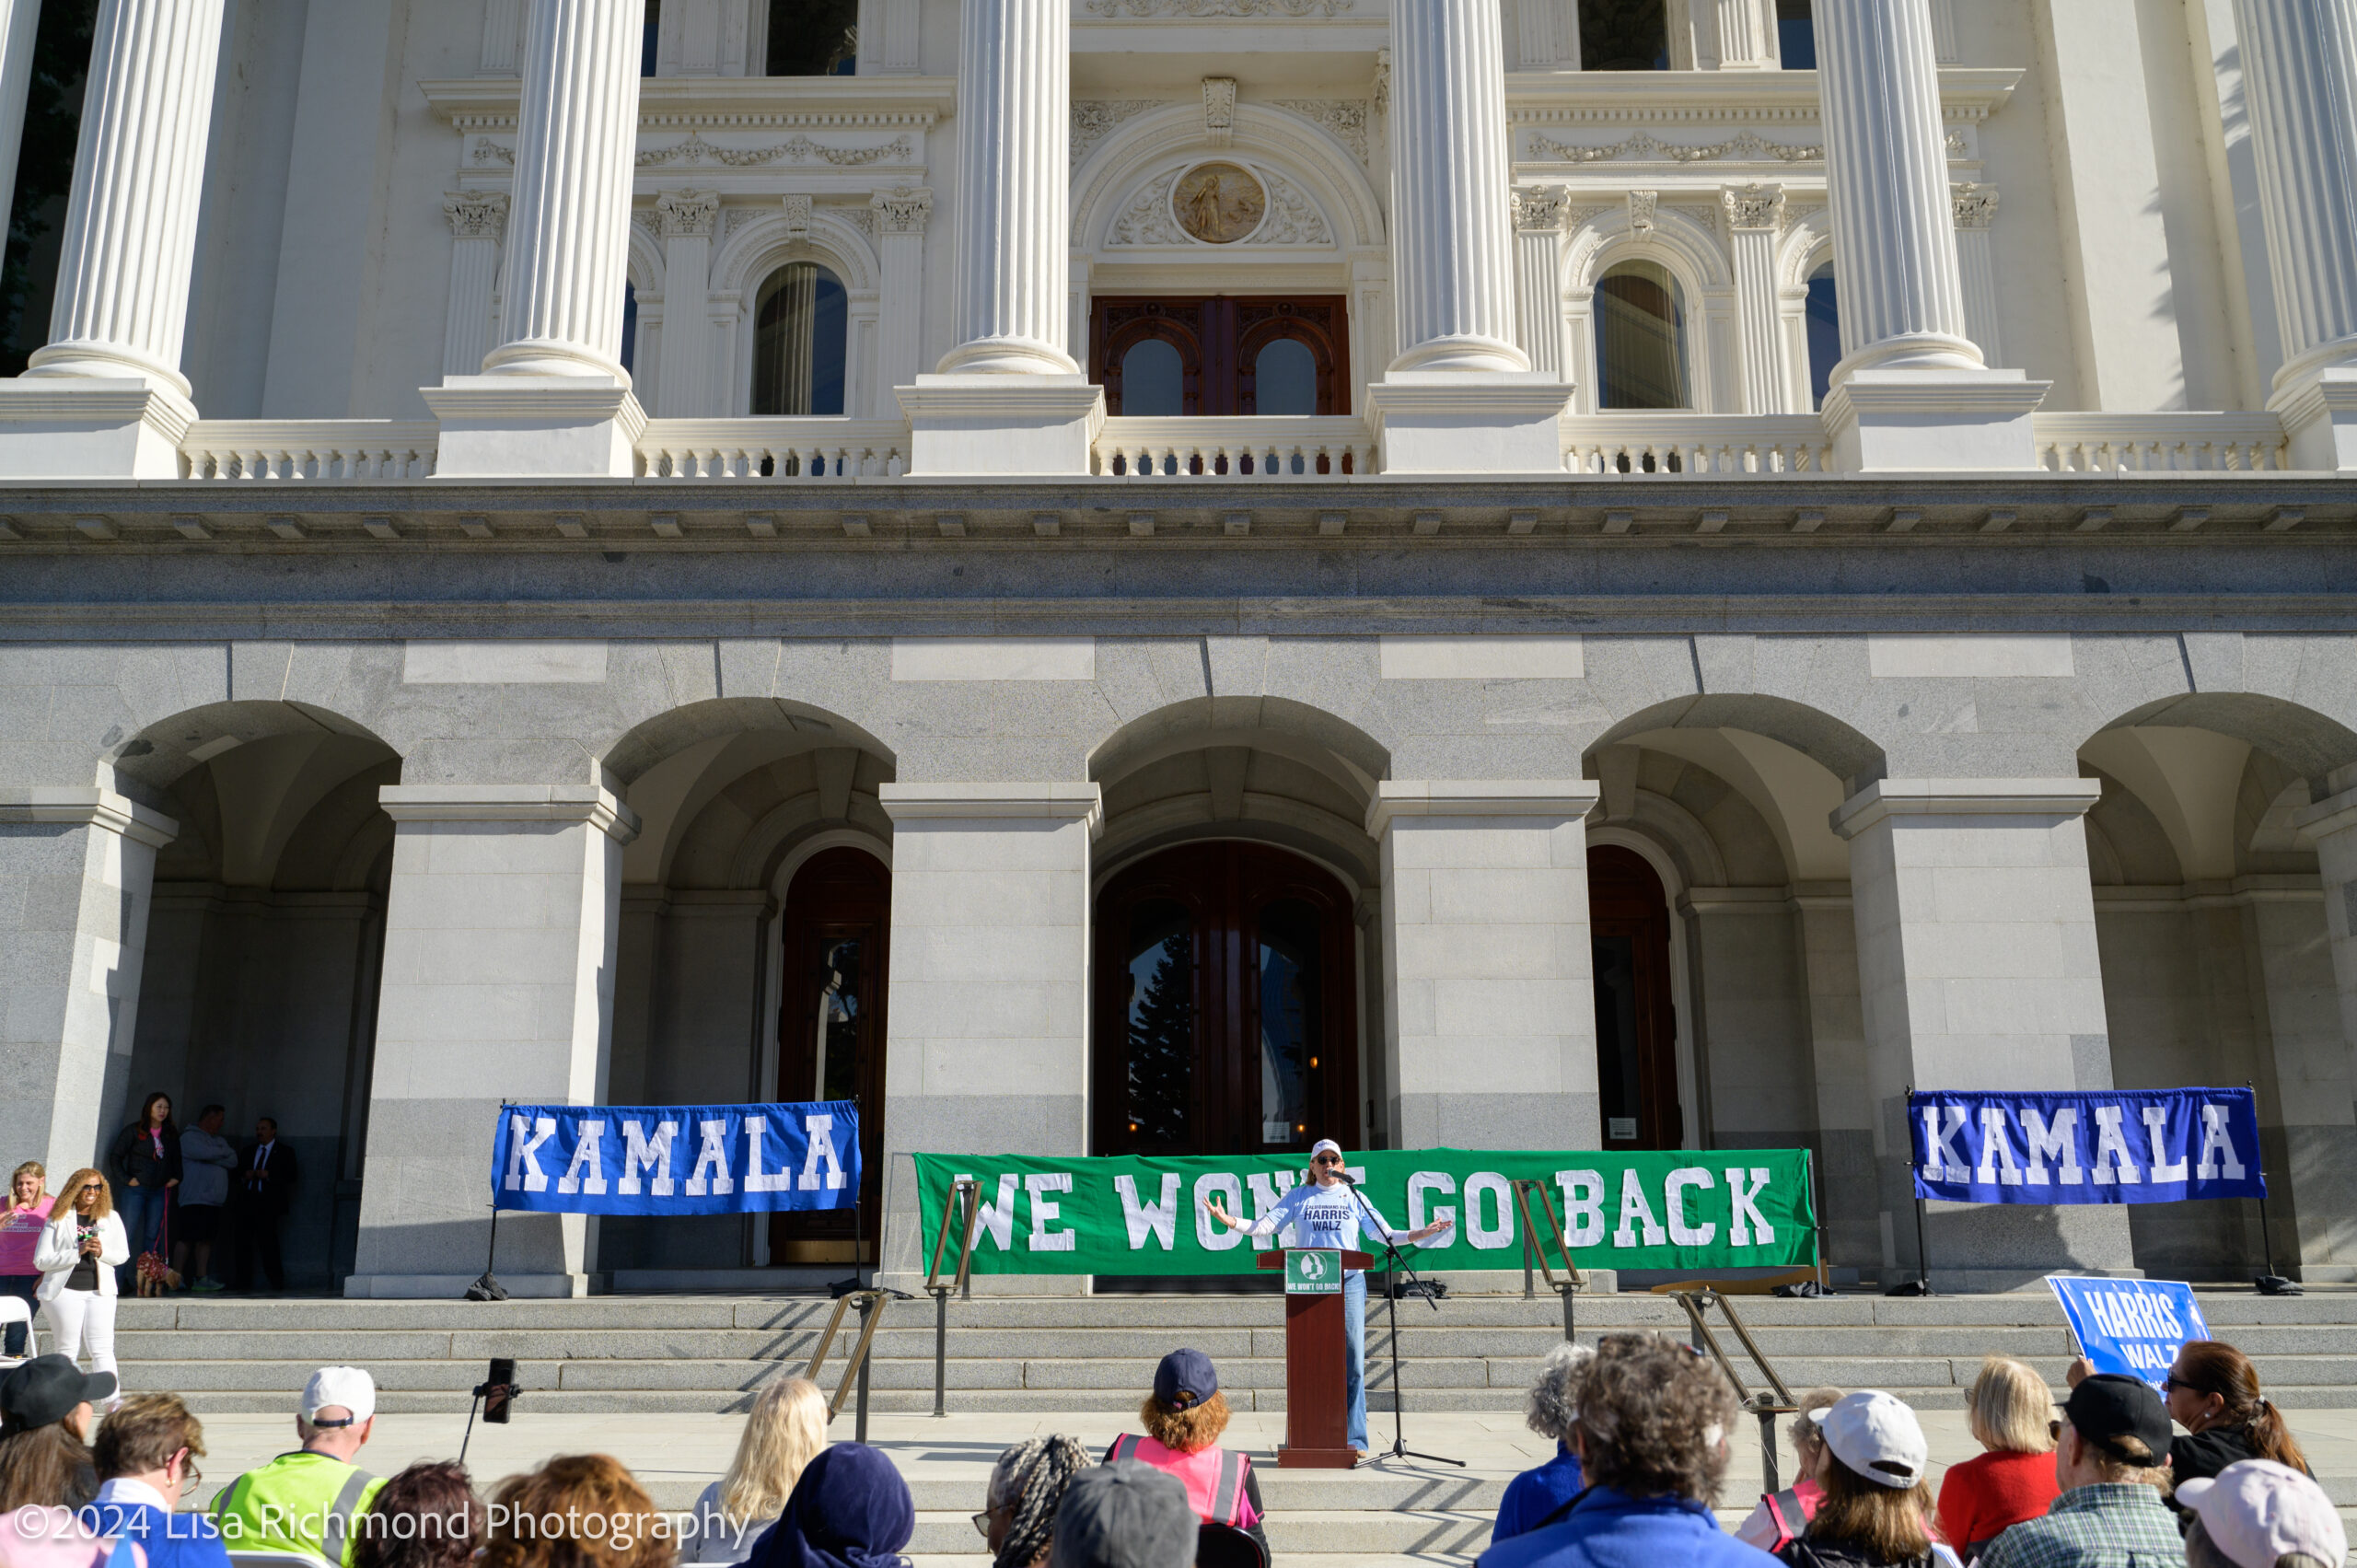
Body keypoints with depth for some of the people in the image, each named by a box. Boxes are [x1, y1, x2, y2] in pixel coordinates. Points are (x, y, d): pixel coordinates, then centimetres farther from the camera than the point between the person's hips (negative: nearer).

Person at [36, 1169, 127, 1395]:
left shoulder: (110, 1217, 10)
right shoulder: (59, 1219, 2)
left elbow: (123, 1255, 12)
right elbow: (40, 1261, -4)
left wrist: (102, 1252, -9)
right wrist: (77, 1252, -16)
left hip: (100, 1290, 1)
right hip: (65, 1290, -1)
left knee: (102, 1349, -6)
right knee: (67, 1351, 2)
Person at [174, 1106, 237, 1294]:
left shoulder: (218, 1140, 23)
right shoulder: (189, 1137, 0)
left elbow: (233, 1162, 10)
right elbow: (206, 1153, -17)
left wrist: (213, 1156, -5)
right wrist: (224, 1152, 1)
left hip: (214, 1200, 7)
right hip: (194, 1199, -7)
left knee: (206, 1238, 4)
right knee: (187, 1238, -10)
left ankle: (201, 1278, 5)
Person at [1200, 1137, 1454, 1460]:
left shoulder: (1354, 1197, 12)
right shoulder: (1298, 1197, 12)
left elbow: (1386, 1234, 9)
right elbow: (1265, 1226, 4)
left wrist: (1421, 1234, -4)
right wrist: (1230, 1221, -10)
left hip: (1349, 1283, 0)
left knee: (1352, 1360, -6)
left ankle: (1354, 1439, -1)